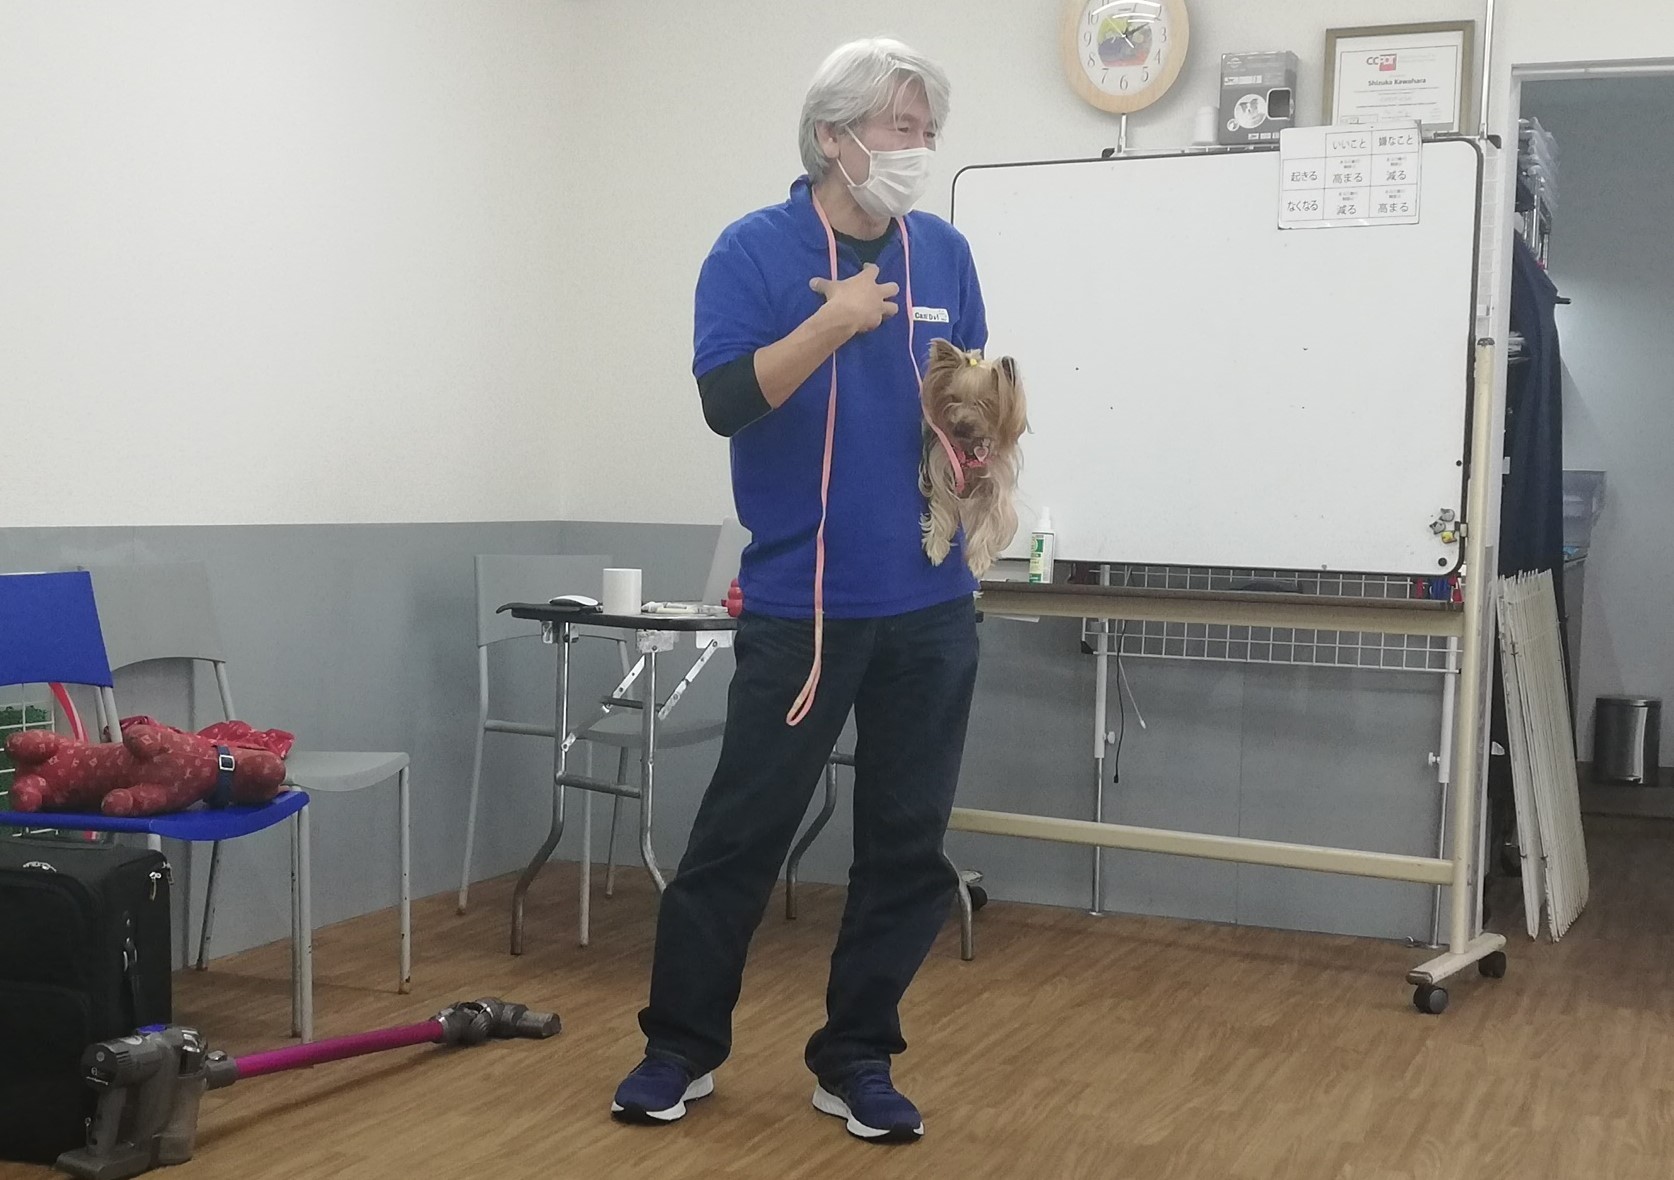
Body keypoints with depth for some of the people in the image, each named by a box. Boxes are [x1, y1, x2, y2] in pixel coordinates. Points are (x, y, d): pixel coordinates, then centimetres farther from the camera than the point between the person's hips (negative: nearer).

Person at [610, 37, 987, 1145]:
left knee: (910, 844, 6)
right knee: (742, 829, 2)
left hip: (931, 604, 4)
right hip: (801, 603, -4)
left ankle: (858, 1059, 20)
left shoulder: (945, 253, 9)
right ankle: (682, 1046, 19)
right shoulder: (756, 249, -4)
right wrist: (835, 319, -21)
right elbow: (727, 399, -15)